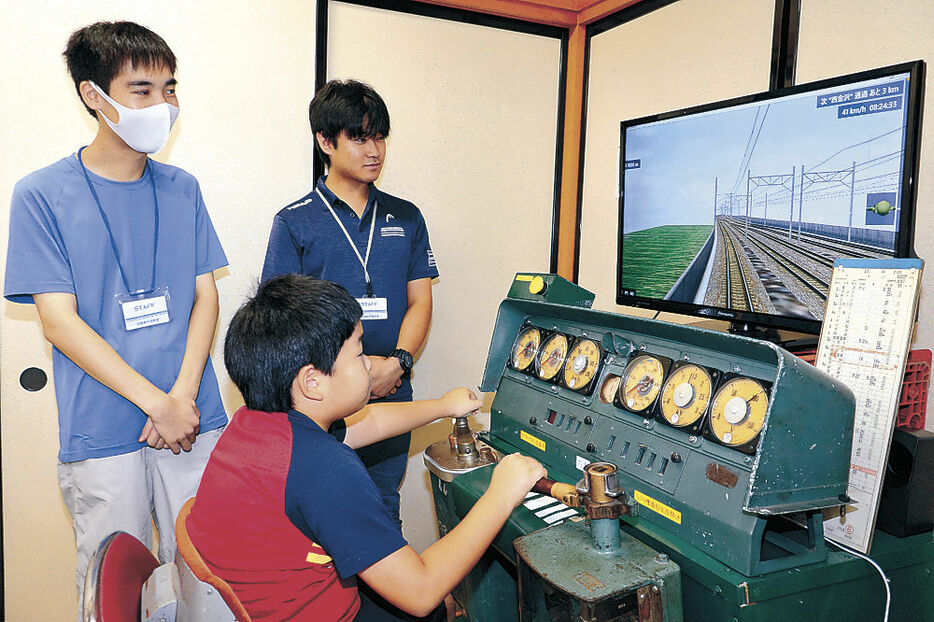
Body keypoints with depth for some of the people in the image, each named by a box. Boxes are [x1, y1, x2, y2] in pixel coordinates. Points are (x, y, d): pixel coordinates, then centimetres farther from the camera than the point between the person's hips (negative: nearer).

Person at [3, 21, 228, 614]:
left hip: (196, 422, 3)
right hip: (102, 436, -2)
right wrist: (157, 404, -13)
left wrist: (184, 396, -9)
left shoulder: (182, 190, 7)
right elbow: (60, 322, -8)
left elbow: (205, 296, 5)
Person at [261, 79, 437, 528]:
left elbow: (419, 302, 7)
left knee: (383, 509, 14)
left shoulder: (405, 218, 10)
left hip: (392, 393, 3)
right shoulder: (295, 222, 0)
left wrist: (396, 362, -10)